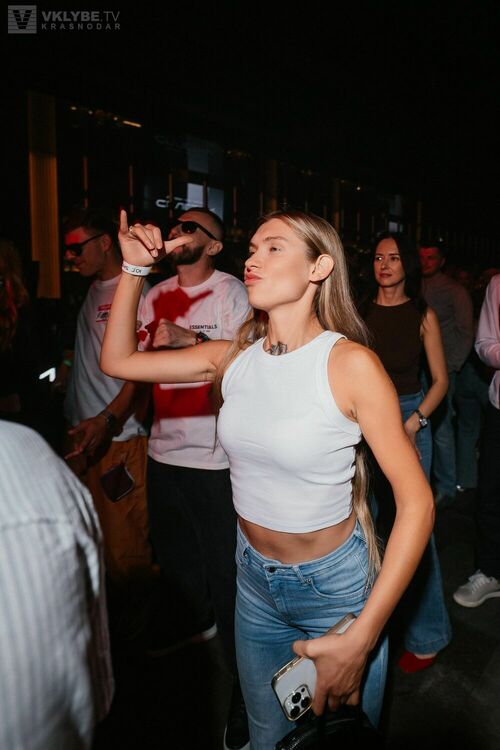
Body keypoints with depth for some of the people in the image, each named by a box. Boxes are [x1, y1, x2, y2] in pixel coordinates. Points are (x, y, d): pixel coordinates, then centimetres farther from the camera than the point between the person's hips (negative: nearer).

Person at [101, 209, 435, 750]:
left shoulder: (351, 363, -21)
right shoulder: (234, 357, -6)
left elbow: (417, 501, -20)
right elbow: (117, 360, 1)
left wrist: (361, 638, -23)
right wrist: (135, 267, -8)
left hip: (335, 581, -4)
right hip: (255, 577, 4)